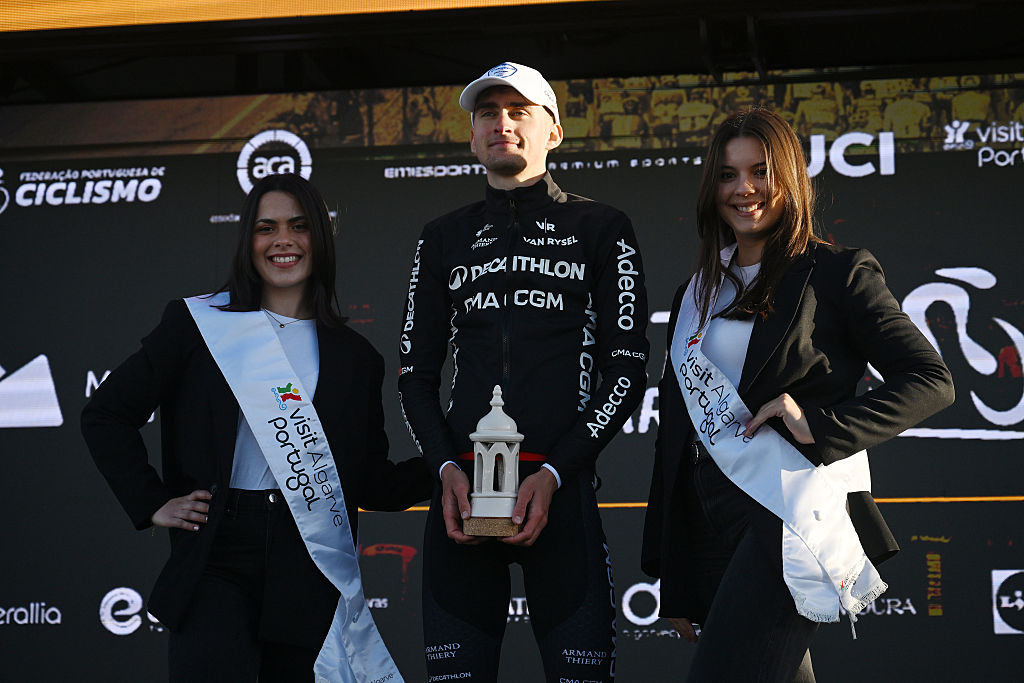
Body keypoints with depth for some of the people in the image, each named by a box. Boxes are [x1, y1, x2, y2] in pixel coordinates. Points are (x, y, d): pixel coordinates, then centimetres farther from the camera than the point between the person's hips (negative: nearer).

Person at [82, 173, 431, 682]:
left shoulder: (354, 358, 13)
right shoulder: (199, 324, 6)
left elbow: (370, 483, 13)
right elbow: (106, 414, 9)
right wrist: (153, 504, 2)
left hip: (311, 574, 3)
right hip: (218, 559, -2)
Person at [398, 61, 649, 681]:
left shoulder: (601, 230, 9)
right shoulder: (446, 239, 19)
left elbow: (628, 369, 2)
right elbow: (417, 372, 16)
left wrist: (554, 474, -10)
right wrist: (446, 468, -3)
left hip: (562, 485, -3)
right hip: (462, 486, 3)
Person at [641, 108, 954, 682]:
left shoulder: (835, 274, 2)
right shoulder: (697, 295, 20)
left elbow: (932, 381, -3)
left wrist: (820, 423, -16)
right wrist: (675, 584, 17)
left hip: (790, 513, -6)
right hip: (711, 526, 6)